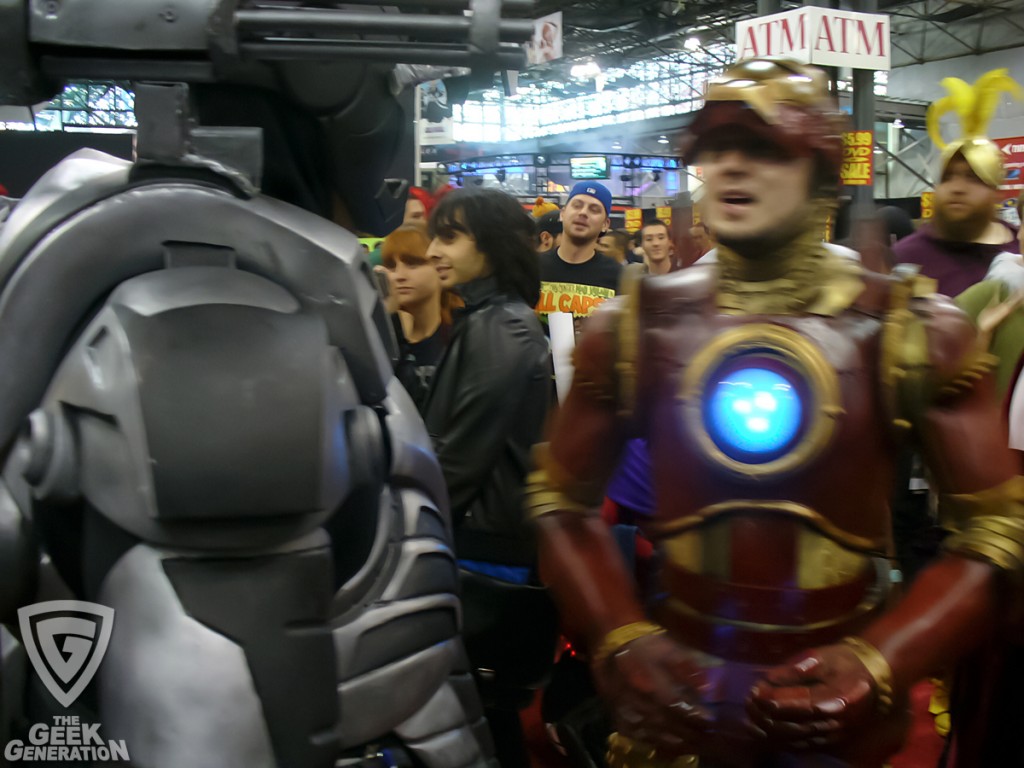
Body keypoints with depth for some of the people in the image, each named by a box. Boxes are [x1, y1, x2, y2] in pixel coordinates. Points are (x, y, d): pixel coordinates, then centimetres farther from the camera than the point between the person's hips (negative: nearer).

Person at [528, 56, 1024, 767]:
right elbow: (562, 500, 2)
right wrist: (621, 644, -11)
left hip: (837, 701, 0)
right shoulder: (636, 326, -6)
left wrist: (878, 664, -18)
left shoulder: (912, 331, -8)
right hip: (674, 690, 1)